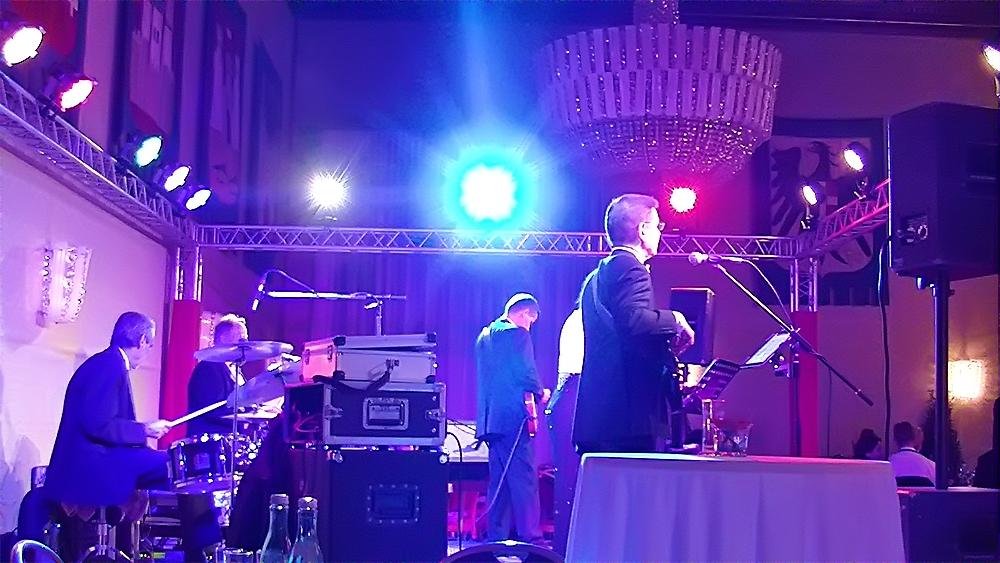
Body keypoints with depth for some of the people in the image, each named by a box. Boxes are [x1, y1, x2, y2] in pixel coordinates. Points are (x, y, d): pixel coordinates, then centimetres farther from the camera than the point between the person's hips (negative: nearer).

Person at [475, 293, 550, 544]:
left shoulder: (485, 335, 18)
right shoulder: (518, 334, -8)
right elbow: (527, 375, -15)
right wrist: (540, 393, 4)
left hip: (490, 418, 8)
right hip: (513, 417, -8)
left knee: (499, 480, 11)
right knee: (524, 479, -7)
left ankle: (497, 538, 11)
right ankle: (530, 538, -9)